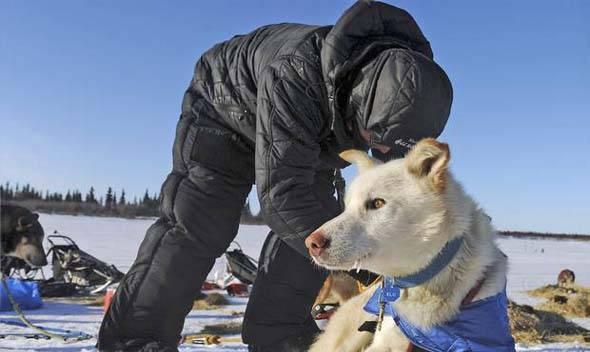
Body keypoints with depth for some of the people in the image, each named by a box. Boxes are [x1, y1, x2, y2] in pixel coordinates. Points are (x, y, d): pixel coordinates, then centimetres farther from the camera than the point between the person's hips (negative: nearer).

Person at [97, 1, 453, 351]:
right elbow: (282, 192, -44)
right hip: (224, 113, -5)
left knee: (313, 219, -8)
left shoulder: (405, 88, -25)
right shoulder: (295, 76, -45)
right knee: (197, 225, -15)